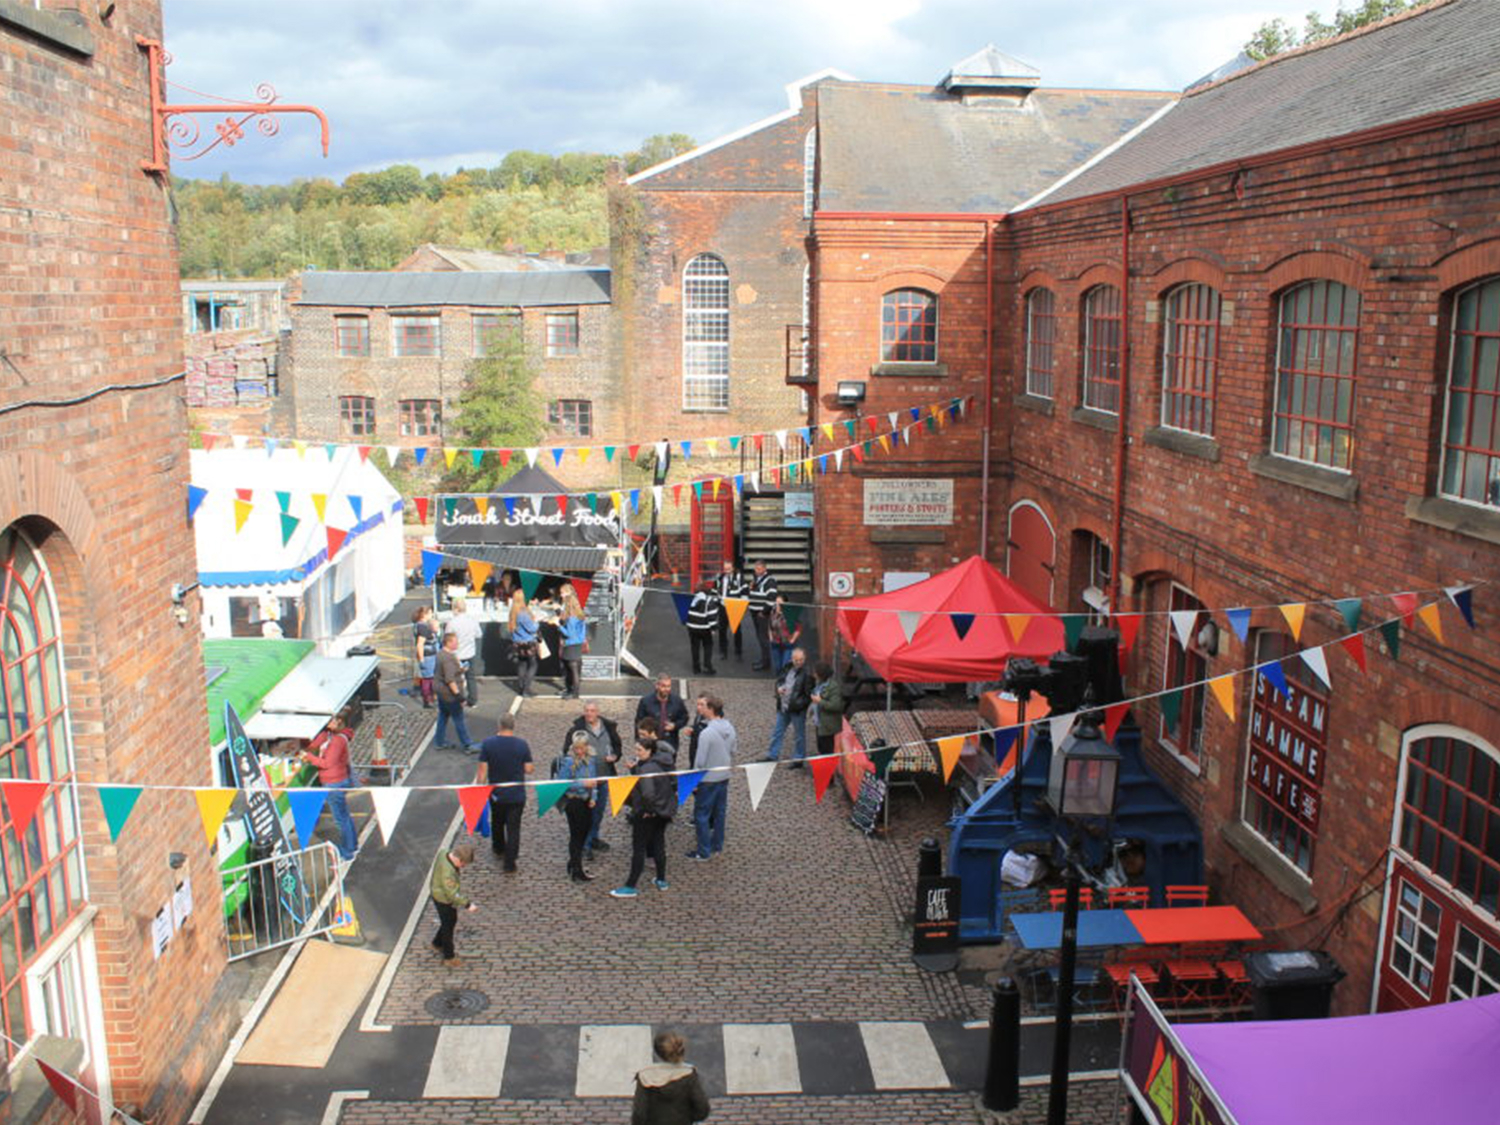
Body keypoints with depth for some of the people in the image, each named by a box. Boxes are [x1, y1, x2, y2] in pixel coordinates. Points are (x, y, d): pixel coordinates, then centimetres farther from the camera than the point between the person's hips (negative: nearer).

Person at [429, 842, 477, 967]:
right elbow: (452, 894, -30)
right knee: (448, 925, 12)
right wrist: (467, 904, -21)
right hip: (443, 899, -8)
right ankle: (449, 957, 32)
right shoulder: (448, 872, -41)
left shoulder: (445, 852, -16)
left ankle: (437, 943, 49)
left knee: (452, 920, 27)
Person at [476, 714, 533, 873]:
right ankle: (510, 864, 7)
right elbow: (528, 770, -8)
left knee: (497, 823, 26)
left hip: (496, 794, 2)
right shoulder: (522, 744, -13)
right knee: (513, 828, 7)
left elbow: (482, 770, -11)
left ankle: (499, 849, 47)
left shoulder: (487, 744, -12)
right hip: (517, 794, -1)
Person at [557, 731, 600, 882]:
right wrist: (582, 784, -22)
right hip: (573, 802, -6)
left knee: (584, 832, 15)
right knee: (576, 835, 2)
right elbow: (561, 783, -19)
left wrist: (593, 797, -1)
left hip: (586, 802, 6)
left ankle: (573, 865, 33)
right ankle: (576, 872, 12)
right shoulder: (568, 762, -16)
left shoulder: (590, 760, 3)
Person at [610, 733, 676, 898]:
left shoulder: (645, 768, -24)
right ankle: (661, 881, 31)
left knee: (639, 849, 1)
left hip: (646, 814, -8)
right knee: (659, 845, 20)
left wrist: (648, 809, -21)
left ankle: (630, 887, 9)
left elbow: (648, 793, -36)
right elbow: (673, 784, 13)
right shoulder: (664, 763, 3)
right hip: (664, 811, 9)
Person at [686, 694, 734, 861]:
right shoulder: (730, 729, -2)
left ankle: (704, 851, 11)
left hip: (708, 779, -7)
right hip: (724, 777, 7)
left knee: (702, 815, 5)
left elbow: (700, 761, -19)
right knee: (720, 812, 17)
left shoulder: (706, 733, -24)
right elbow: (733, 751, 9)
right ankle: (717, 846, 29)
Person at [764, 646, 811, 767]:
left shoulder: (807, 672, -18)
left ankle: (798, 760, 22)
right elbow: (779, 680, 19)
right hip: (783, 707, 7)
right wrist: (779, 687, -3)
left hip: (797, 710, -7)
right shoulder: (788, 668, 4)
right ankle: (773, 756, 30)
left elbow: (810, 693, -19)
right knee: (777, 732, 17)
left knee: (799, 735, 9)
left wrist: (799, 704, -25)